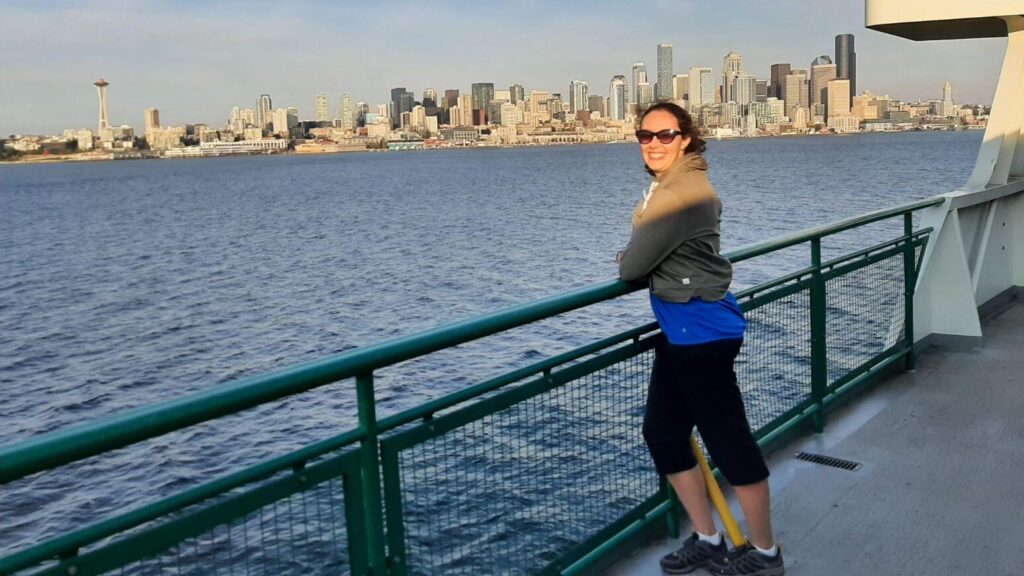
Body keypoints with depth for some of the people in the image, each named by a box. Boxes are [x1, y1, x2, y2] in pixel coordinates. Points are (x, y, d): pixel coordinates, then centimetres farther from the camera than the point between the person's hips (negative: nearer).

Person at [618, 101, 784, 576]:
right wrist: (636, 260, 5)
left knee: (728, 440, 2)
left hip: (702, 330, -11)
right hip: (678, 330, 11)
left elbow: (633, 266, -16)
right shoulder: (668, 185, 11)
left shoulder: (682, 192, -21)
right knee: (661, 433, 15)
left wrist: (625, 261, 5)